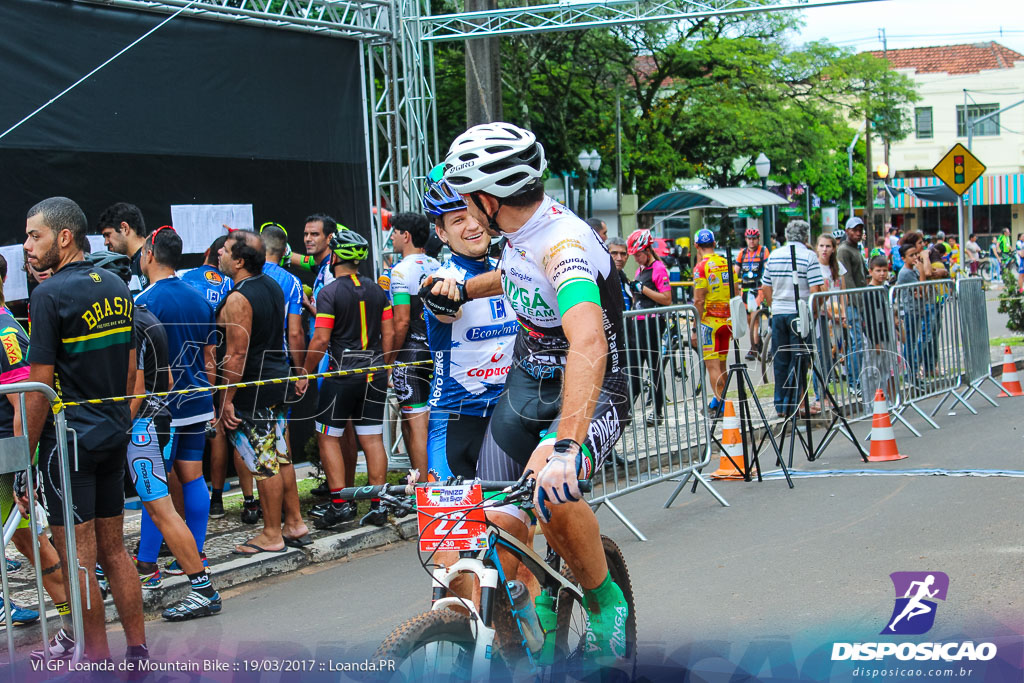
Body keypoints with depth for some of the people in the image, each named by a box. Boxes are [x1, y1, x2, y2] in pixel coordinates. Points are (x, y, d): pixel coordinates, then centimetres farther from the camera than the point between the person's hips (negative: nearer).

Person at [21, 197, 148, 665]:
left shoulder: (50, 296, -14)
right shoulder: (116, 288, 9)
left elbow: (39, 388, -15)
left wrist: (24, 460, -10)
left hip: (69, 439, -8)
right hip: (114, 434, 8)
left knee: (78, 558, 0)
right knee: (113, 549, 14)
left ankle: (98, 660, 5)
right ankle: (138, 653, 17)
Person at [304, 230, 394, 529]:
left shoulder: (329, 293, -9)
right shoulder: (377, 290, 8)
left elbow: (320, 340, -13)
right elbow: (389, 334, 8)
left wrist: (306, 372, -2)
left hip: (342, 373, -5)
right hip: (374, 376, 5)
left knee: (328, 437, 5)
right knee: (372, 439, 6)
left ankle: (339, 503, -2)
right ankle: (378, 506, 6)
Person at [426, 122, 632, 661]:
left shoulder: (564, 246, -31)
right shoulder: (523, 231, -4)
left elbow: (588, 344, -49)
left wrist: (566, 446, -60)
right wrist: (464, 289, 14)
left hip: (588, 396, -8)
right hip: (528, 381, 9)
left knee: (549, 489, -33)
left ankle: (605, 599, -8)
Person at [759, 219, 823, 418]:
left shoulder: (774, 255, 7)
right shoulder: (808, 256, -7)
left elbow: (766, 288, 11)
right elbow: (815, 290, -13)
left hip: (778, 313, 4)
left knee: (780, 360, 11)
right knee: (797, 360, 2)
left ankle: (780, 405, 15)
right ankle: (792, 404, 1)